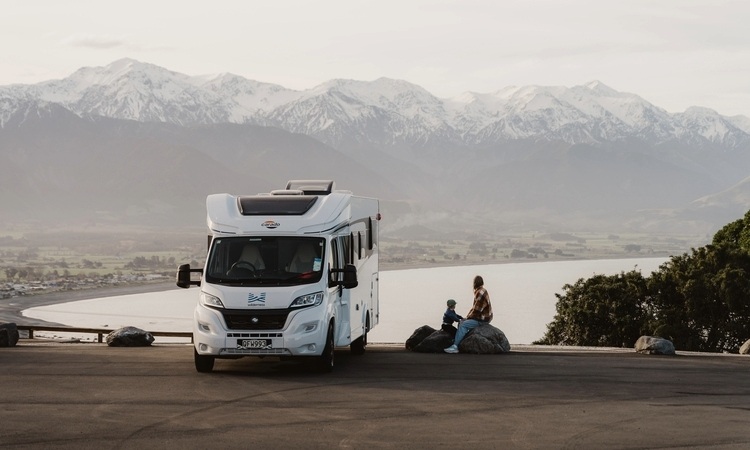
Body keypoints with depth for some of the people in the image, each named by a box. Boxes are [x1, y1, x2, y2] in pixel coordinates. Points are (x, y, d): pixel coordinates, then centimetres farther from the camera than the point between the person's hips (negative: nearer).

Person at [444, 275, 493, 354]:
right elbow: (474, 307, 18)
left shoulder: (481, 293, -19)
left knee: (463, 325, -22)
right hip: (479, 317, 11)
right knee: (461, 322, 13)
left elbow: (477, 310, -22)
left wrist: (468, 317, -10)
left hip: (482, 319, -11)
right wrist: (468, 316, 7)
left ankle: (455, 346, -25)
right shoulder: (479, 292, 15)